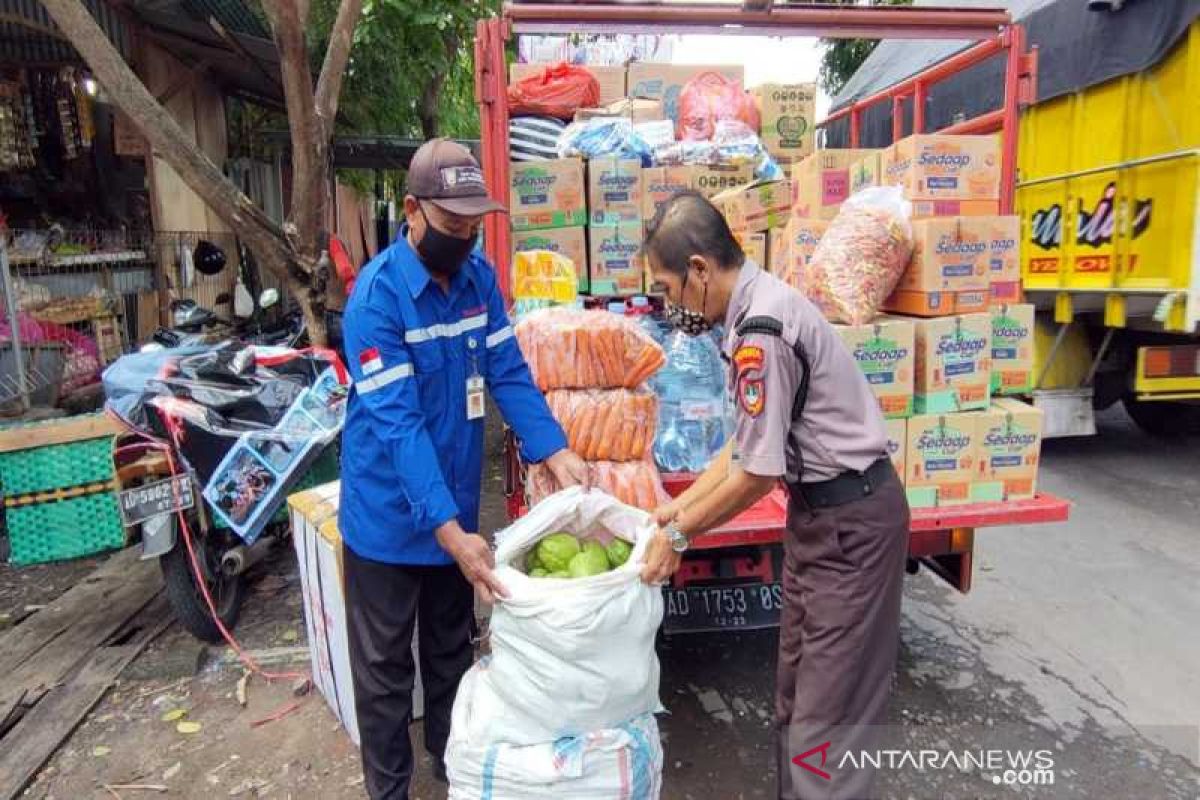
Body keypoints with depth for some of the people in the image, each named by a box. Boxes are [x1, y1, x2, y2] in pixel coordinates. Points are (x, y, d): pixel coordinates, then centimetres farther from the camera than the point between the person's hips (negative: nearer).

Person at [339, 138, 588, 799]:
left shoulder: (479, 276, -3)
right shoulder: (376, 293, -21)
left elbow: (508, 373, -3)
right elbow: (396, 421, -28)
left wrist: (555, 453, -19)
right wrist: (449, 531, -34)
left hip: (457, 506, 5)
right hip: (390, 513, -5)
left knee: (452, 650, 23)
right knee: (386, 666, 13)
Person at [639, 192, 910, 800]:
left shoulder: (761, 331, -26)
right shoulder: (757, 307, 5)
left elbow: (757, 471, -22)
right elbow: (749, 441, 9)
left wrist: (679, 534, -10)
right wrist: (679, 506, 9)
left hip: (849, 519, -10)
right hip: (822, 505, 10)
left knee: (828, 706, 2)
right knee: (796, 686, 21)